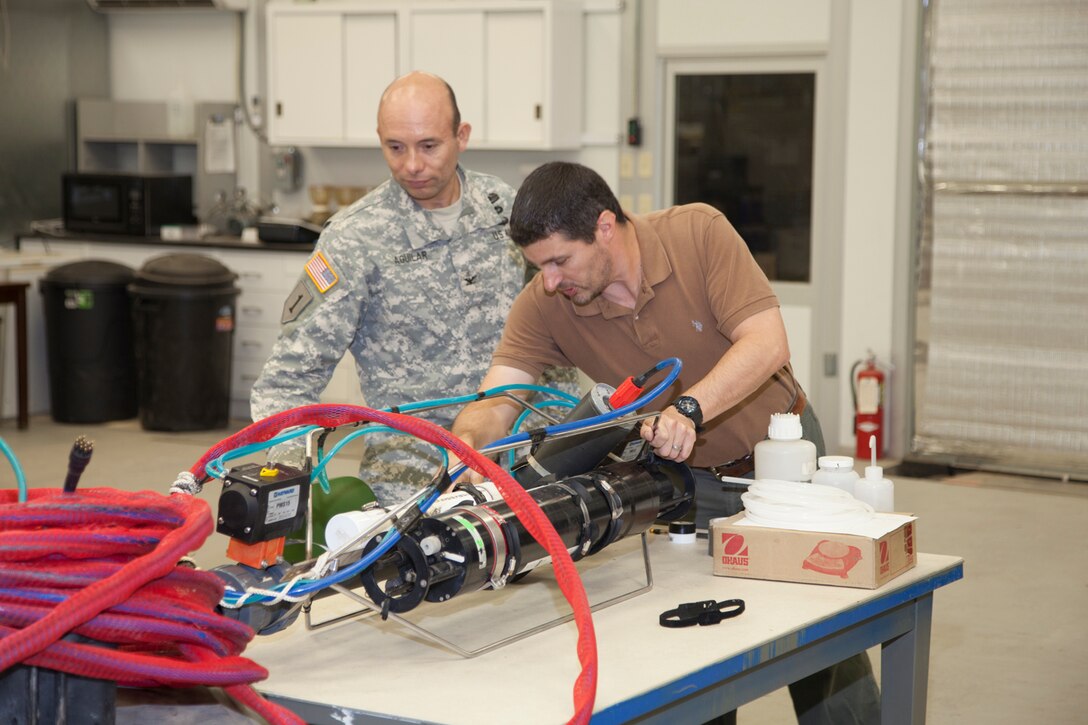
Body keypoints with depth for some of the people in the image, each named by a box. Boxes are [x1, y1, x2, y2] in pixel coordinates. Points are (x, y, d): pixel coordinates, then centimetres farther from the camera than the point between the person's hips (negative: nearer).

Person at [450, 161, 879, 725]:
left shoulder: (698, 232, -24)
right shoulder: (544, 306, -17)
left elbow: (766, 344, -30)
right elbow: (496, 397, -23)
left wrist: (689, 407, -45)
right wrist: (467, 440, -47)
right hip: (687, 482, 2)